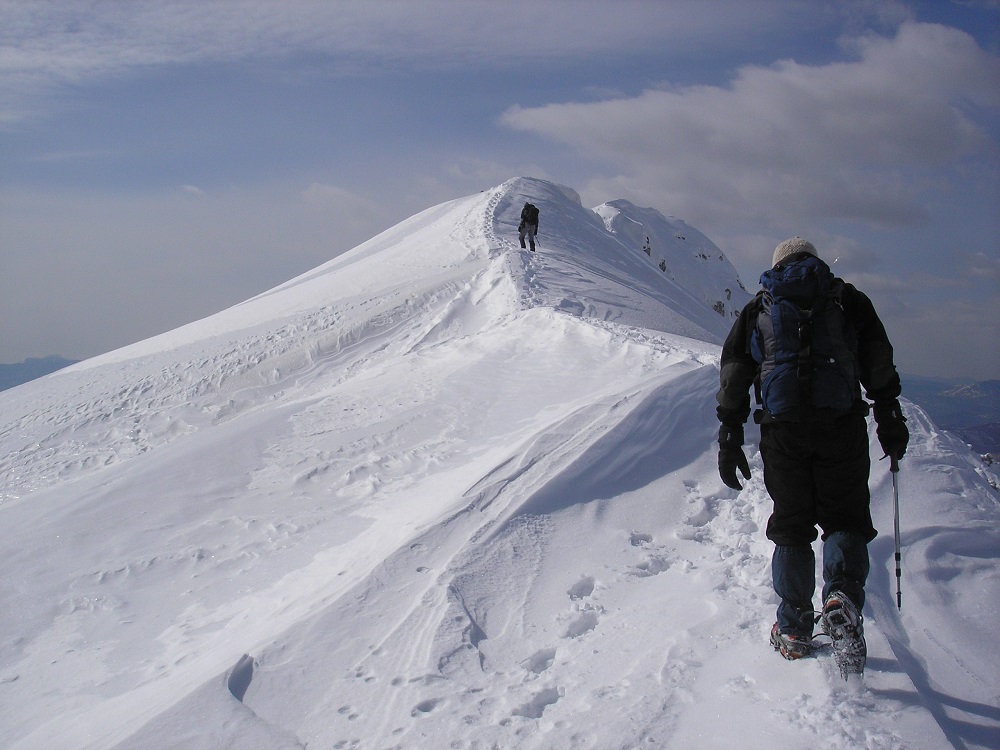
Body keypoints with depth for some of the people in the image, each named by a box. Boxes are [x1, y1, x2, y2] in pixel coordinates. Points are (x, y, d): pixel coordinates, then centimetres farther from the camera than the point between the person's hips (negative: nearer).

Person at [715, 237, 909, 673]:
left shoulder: (758, 309, 18)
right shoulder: (847, 299, 15)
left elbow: (733, 376, 12)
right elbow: (879, 362, 6)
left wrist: (730, 439, 13)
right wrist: (889, 417, 9)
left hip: (782, 428, 1)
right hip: (842, 424, -1)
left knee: (791, 526, 9)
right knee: (845, 517, 7)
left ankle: (794, 629, 8)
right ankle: (842, 596, -20)